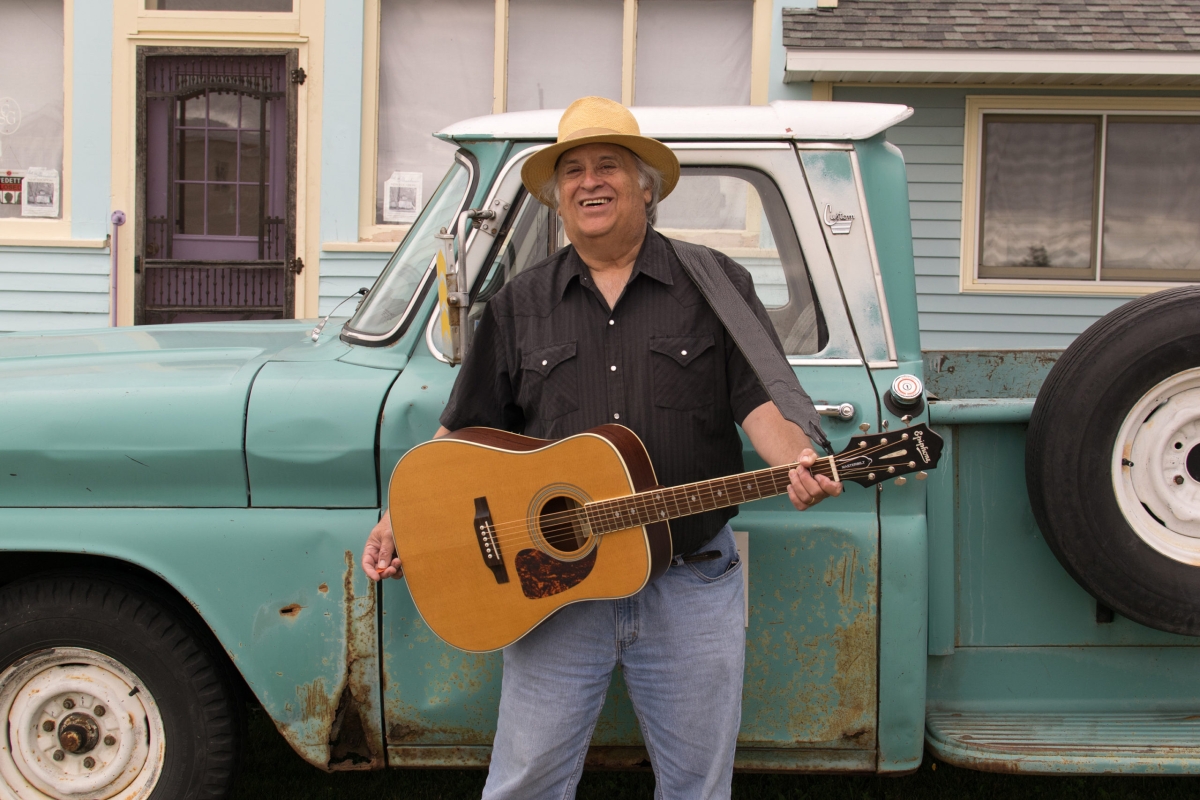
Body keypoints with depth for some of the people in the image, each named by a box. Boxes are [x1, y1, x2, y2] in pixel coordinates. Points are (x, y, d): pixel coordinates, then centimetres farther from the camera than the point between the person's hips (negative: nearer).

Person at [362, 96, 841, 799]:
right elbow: (465, 433, 12)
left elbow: (762, 401, -4)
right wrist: (401, 520, 0)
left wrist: (798, 463, -25)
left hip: (691, 583, -1)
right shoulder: (520, 305, 9)